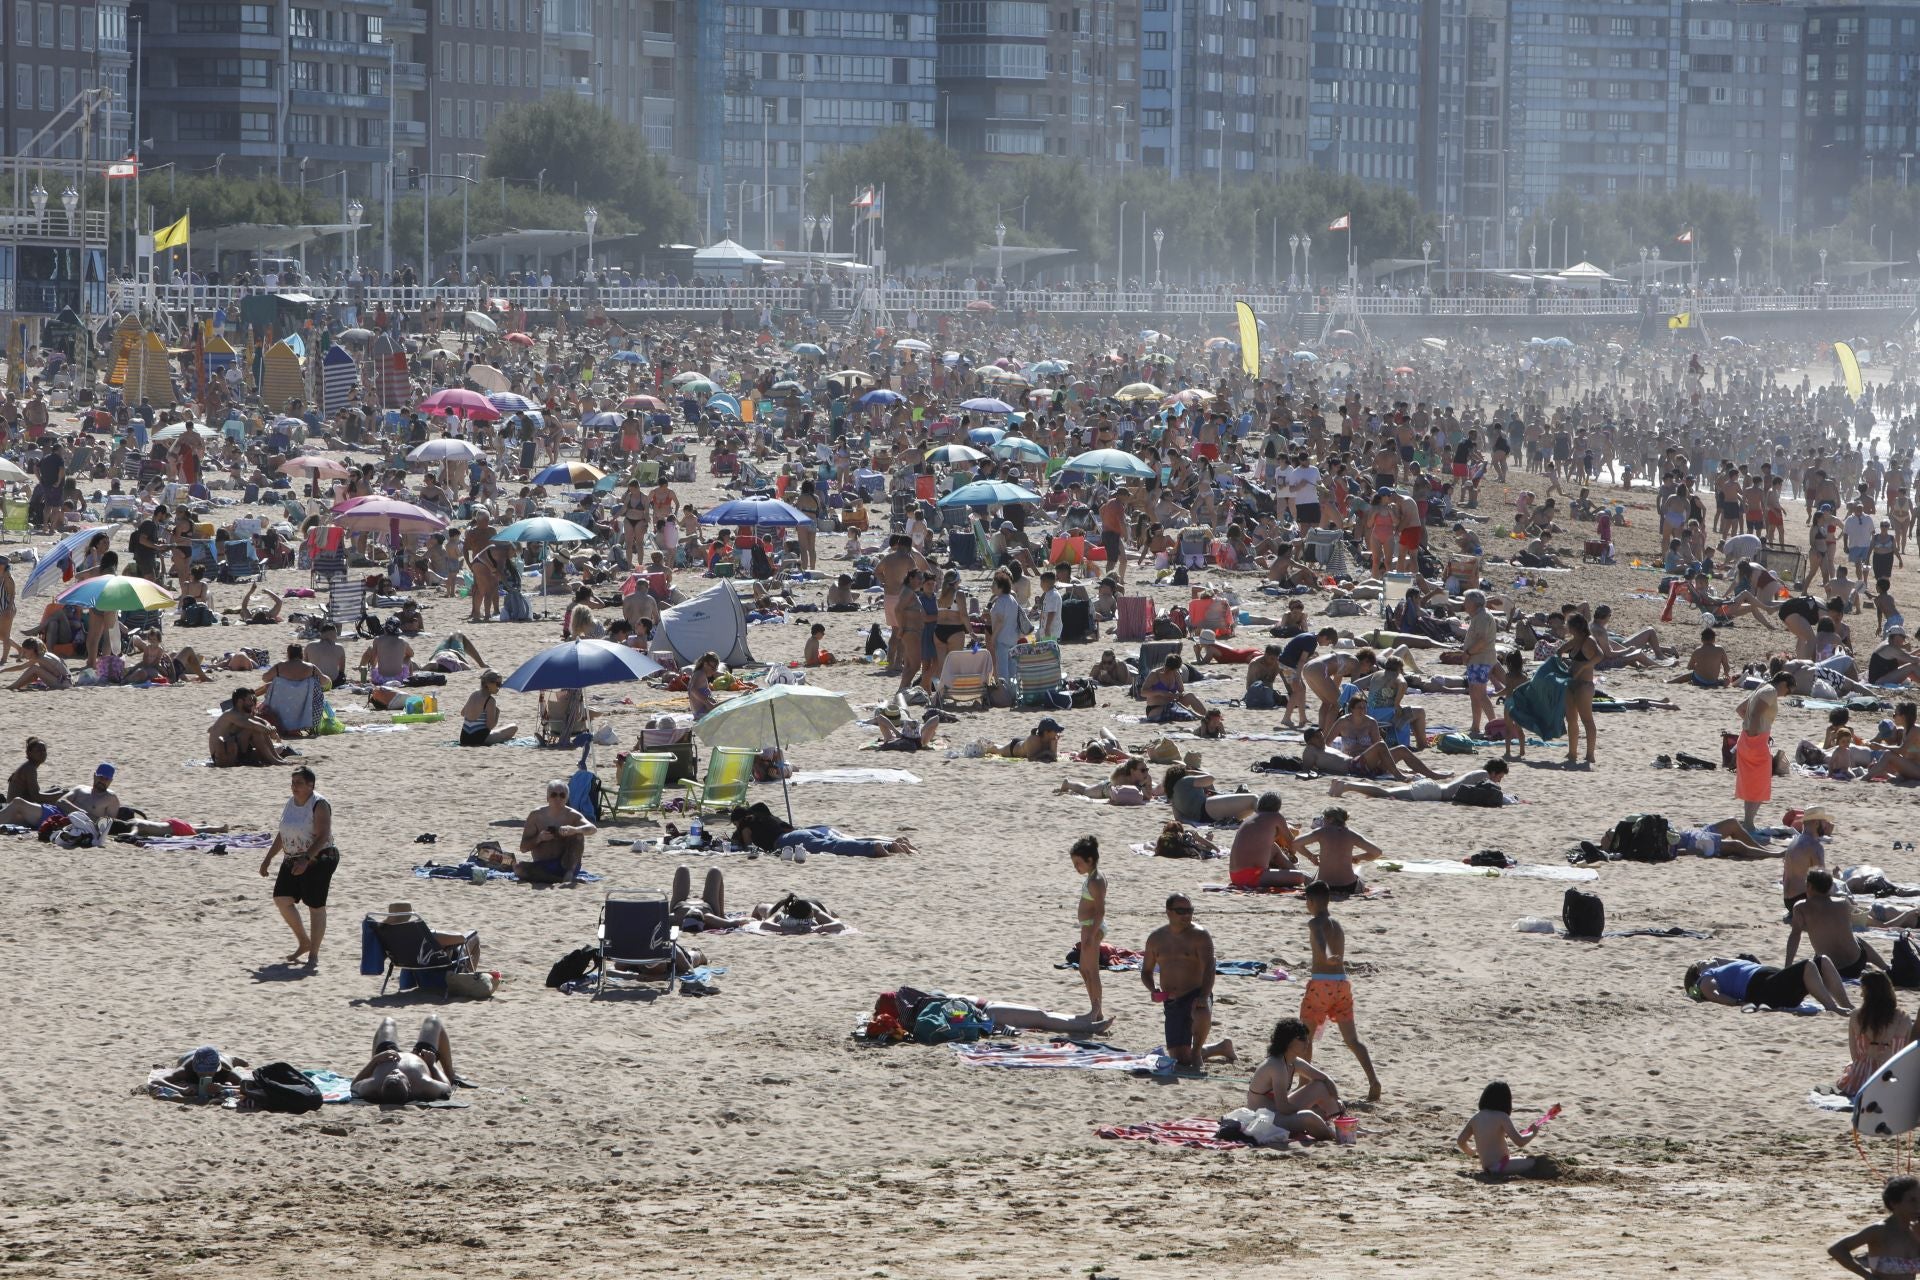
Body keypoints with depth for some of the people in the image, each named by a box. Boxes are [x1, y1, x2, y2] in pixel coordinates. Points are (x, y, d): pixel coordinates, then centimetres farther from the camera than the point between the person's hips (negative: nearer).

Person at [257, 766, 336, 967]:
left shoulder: (319, 805, -14)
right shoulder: (291, 803, 10)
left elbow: (323, 836, -22)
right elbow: (282, 835, 20)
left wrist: (306, 859, -32)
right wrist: (268, 858, 15)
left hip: (317, 861, -8)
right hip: (292, 860, 8)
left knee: (315, 905, -4)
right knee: (281, 898, 1)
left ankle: (314, 954, 4)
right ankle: (304, 942, 18)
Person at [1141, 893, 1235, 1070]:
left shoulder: (1200, 936, -7)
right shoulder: (1156, 938, 8)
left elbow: (1208, 969, -18)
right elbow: (1146, 971, 18)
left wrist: (1204, 997, -34)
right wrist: (1153, 990, -4)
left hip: (1196, 996, -4)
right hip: (1171, 1002, 4)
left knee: (1202, 1014, -42)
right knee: (1181, 1059, 0)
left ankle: (1197, 1052, -12)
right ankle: (1221, 1047, 30)